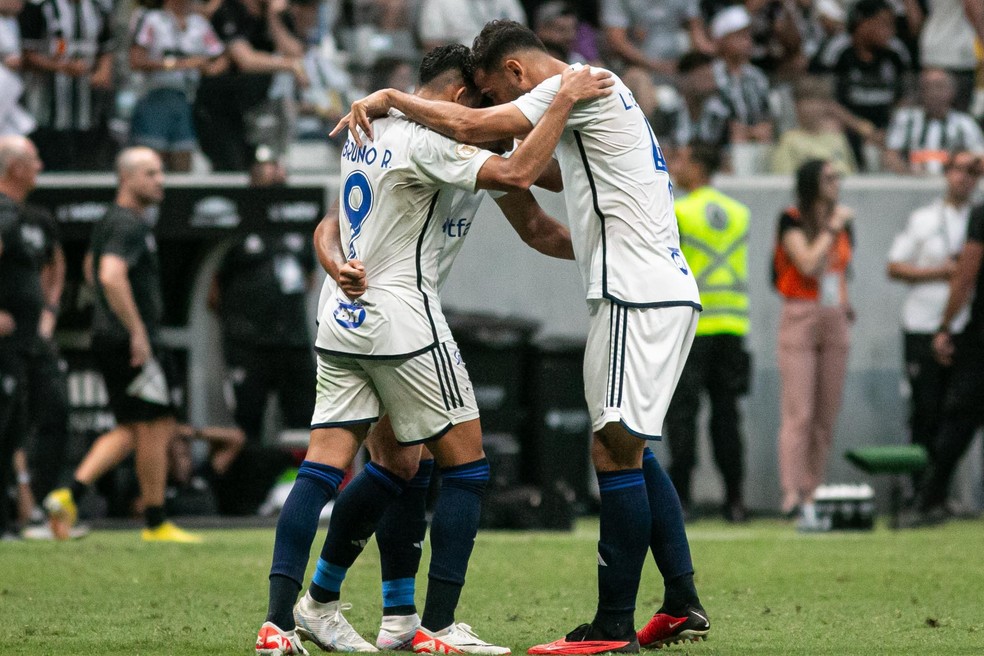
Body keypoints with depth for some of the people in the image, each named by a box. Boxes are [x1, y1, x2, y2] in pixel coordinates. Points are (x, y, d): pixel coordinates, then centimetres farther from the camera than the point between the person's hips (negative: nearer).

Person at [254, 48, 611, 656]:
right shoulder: (424, 143, -16)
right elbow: (517, 174, -25)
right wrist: (565, 100, -17)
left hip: (341, 320, 8)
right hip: (401, 319, -8)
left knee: (324, 468, 5)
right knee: (466, 464, 3)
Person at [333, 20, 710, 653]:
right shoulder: (594, 94, 21)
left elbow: (471, 126, -16)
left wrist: (390, 97, -5)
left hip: (639, 297, -10)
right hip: (665, 292, 10)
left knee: (615, 450, -9)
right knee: (630, 449, 15)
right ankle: (683, 605, 16)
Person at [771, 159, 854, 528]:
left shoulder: (843, 224, 15)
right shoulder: (792, 221, -4)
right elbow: (807, 264, -17)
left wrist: (845, 305, 9)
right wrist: (832, 228, -9)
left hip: (835, 321, 6)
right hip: (800, 320, -6)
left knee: (826, 416, 3)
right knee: (798, 412, -14)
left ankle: (812, 495, 5)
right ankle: (792, 494, -21)